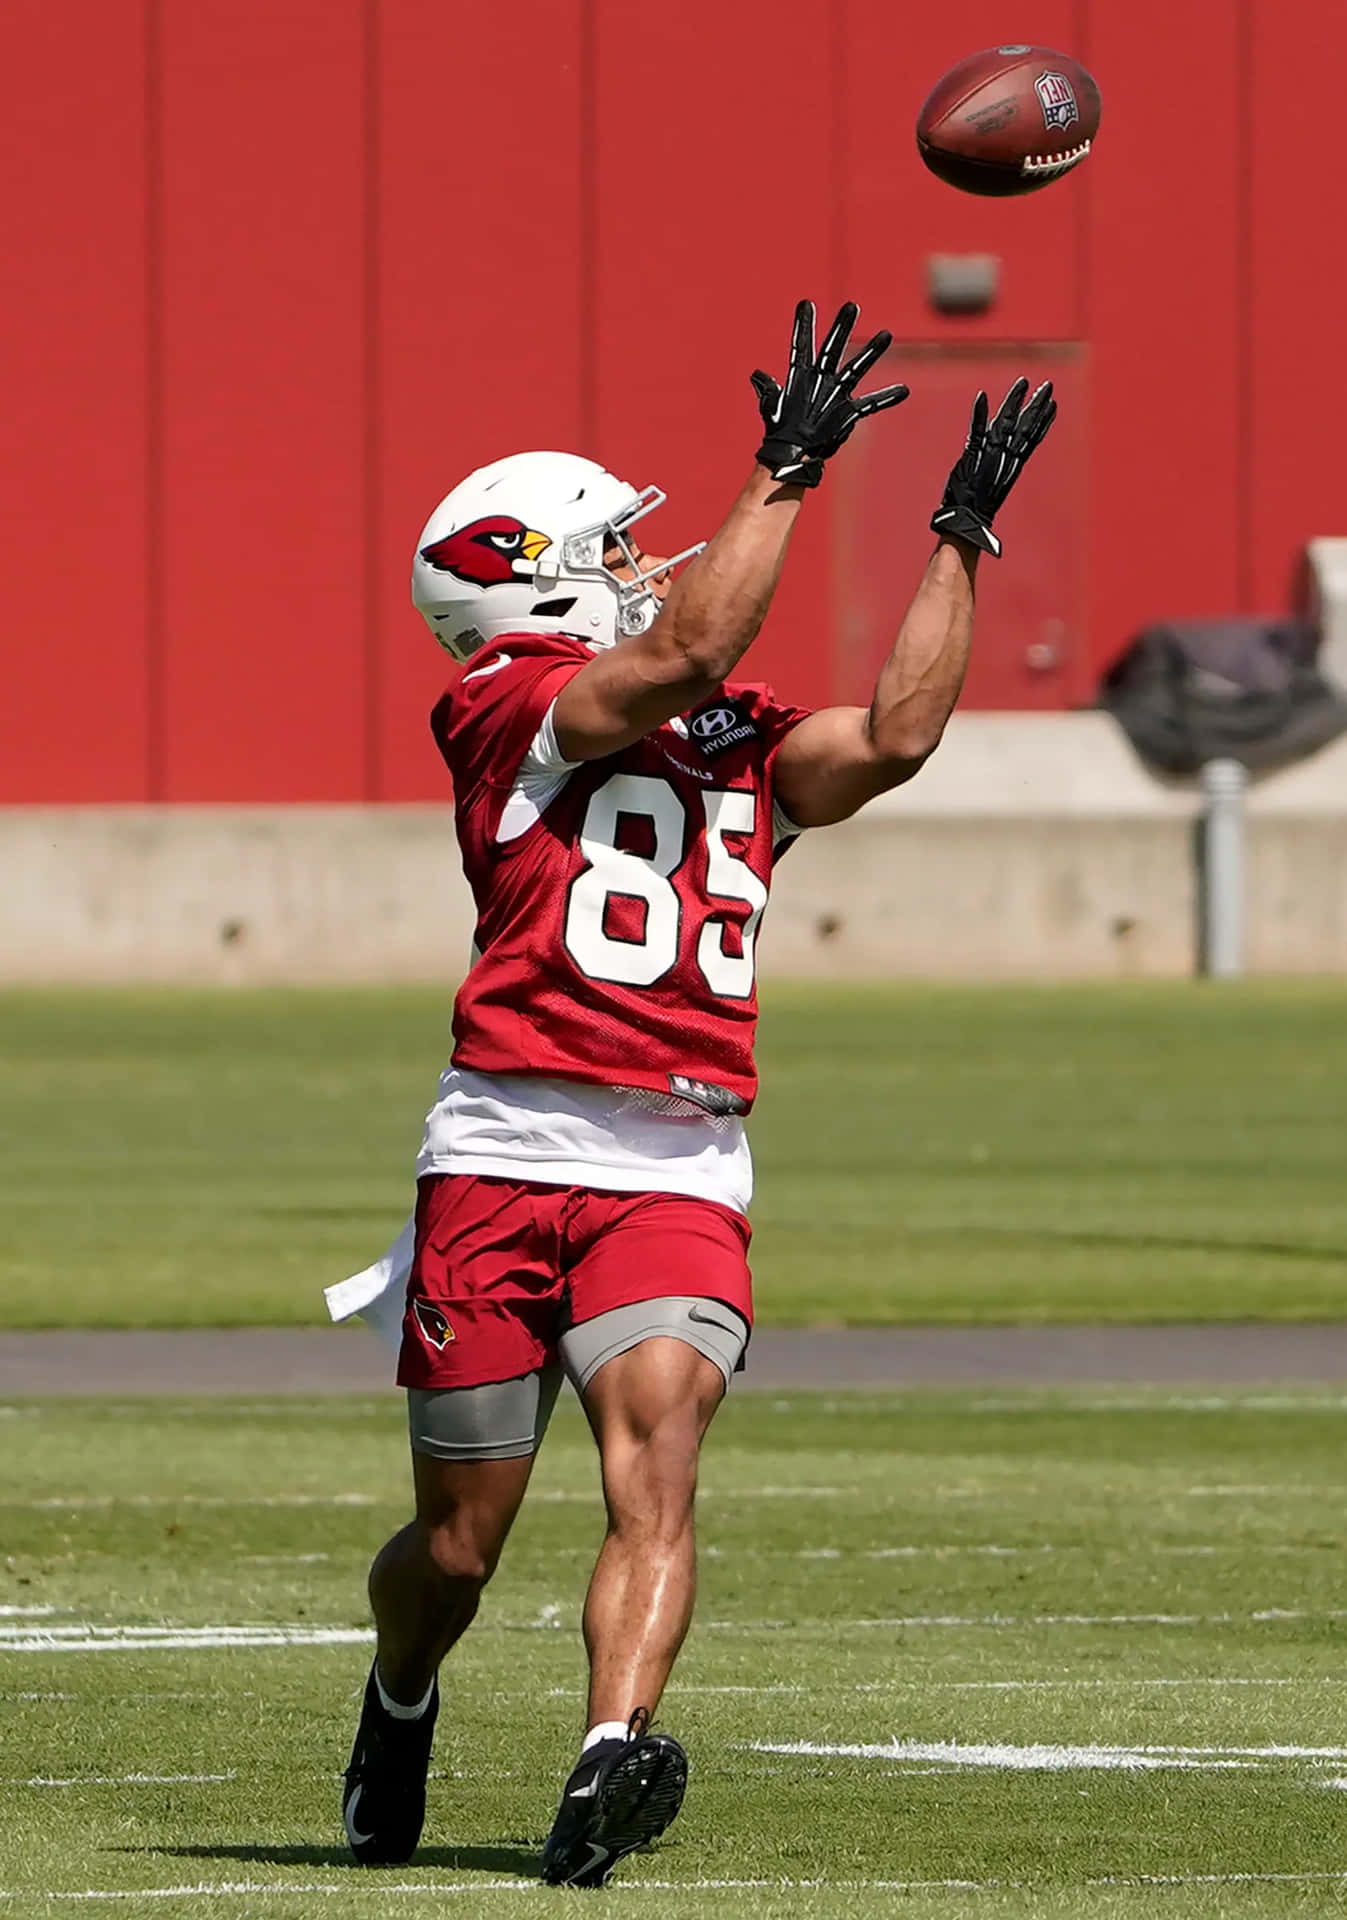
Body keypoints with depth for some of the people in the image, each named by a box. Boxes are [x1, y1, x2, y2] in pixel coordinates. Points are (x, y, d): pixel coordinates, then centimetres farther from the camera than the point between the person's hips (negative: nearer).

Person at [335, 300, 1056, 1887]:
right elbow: (687, 651, -14)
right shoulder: (508, 712, -1)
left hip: (680, 1181, 4)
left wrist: (959, 538, 6)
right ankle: (397, 1709, 38)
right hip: (507, 1151, -4)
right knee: (460, 1542, 7)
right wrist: (788, 470, -9)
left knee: (656, 1463, -22)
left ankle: (611, 1765, -35)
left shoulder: (745, 748, 18)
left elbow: (891, 738, 2)